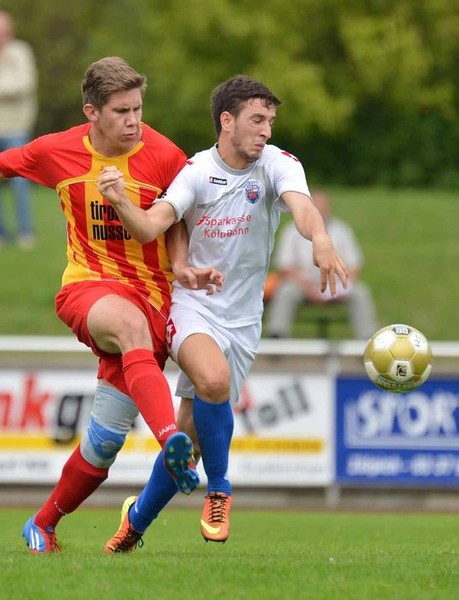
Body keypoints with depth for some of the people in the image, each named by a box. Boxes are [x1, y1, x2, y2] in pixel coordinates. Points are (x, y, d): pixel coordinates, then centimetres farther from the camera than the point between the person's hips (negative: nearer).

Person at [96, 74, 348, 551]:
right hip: (193, 306, -2)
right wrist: (120, 202, -37)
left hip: (242, 317, 2)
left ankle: (137, 518, 28)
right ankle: (218, 490, -9)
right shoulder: (197, 170, -6)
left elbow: (300, 204, -28)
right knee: (213, 380, -33)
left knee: (191, 431, 4)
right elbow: (150, 226, -14)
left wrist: (319, 239, -51)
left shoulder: (278, 165, -8)